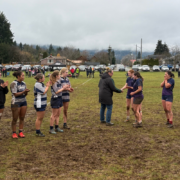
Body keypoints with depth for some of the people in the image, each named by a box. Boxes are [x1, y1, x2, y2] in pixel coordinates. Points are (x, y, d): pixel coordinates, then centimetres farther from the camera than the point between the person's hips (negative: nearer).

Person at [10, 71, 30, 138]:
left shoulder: (23, 83, 7)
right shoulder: (14, 83, -11)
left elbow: (25, 94, 10)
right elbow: (15, 94, -14)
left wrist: (26, 92, -11)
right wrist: (23, 91, -20)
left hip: (23, 102, 6)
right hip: (16, 102, -6)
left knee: (22, 118, 7)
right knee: (15, 119, 3)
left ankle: (20, 132, 16)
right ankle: (14, 133, 12)